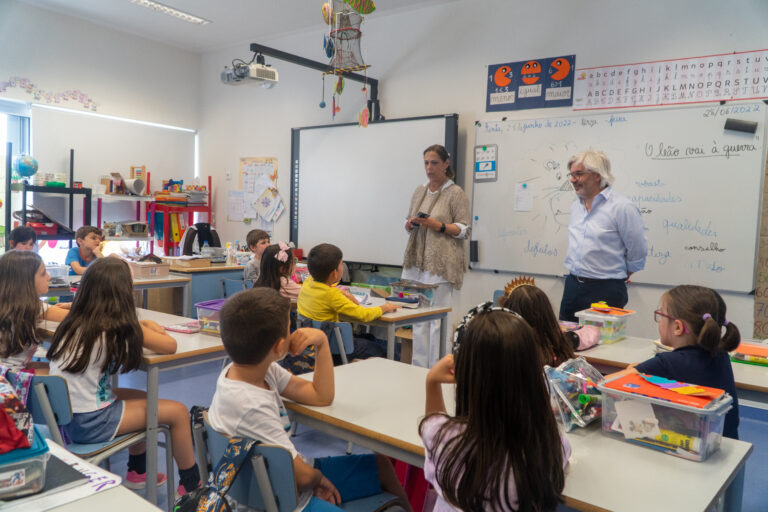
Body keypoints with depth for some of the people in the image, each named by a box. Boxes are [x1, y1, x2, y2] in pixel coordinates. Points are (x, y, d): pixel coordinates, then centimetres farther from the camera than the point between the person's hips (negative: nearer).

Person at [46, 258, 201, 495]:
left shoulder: (73, 322, 0)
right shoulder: (121, 328, -20)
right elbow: (171, 346, -11)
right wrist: (152, 327, 11)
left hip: (61, 416, 8)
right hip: (88, 424, -8)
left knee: (143, 398, 28)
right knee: (178, 412, 5)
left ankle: (136, 473, 40)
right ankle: (192, 486, 21)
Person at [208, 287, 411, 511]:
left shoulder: (261, 368, -9)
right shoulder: (251, 407, -33)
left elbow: (321, 396, 1)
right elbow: (301, 476, -23)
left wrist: (322, 342, -9)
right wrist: (319, 477, -2)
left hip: (294, 470, 8)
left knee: (382, 465, 16)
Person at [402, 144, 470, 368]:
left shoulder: (456, 193, -2)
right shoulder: (419, 191, 16)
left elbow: (464, 230, -4)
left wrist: (439, 226, -18)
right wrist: (410, 223, 0)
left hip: (441, 264, -6)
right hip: (417, 261, 6)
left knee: (438, 319, -6)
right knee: (417, 317, 7)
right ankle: (418, 367, 17)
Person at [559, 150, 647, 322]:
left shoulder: (623, 207, -12)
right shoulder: (576, 205, 12)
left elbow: (637, 254, -7)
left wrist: (618, 277, 4)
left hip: (605, 291, -7)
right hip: (572, 286, 7)